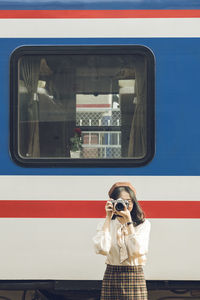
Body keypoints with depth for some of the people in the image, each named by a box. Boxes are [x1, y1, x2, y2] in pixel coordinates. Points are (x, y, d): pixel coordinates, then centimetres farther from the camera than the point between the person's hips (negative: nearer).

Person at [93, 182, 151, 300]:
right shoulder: (106, 224, 6)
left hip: (135, 277, -1)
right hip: (111, 277, 1)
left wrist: (128, 220, -14)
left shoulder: (143, 224, 1)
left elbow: (137, 251, -15)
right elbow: (102, 249, -13)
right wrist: (108, 218, -9)